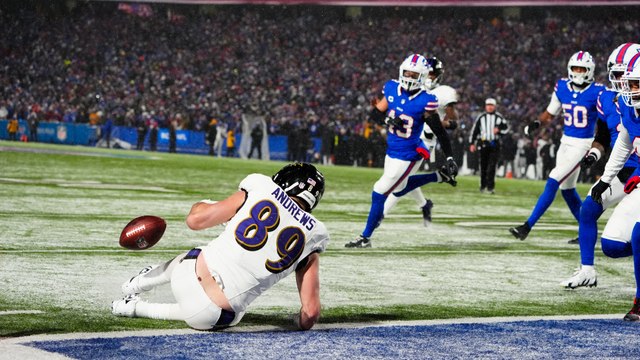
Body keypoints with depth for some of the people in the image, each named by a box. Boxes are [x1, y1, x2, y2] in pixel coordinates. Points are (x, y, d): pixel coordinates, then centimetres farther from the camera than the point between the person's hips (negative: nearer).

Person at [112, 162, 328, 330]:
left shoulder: (261, 189, -3)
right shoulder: (312, 236, 0)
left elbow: (195, 220, -1)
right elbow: (311, 312, -3)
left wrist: (201, 206, 22)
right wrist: (303, 321, 20)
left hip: (185, 280, 0)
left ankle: (137, 284, 58)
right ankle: (138, 308, 33)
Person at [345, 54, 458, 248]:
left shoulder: (425, 101, -19)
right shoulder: (392, 89, -4)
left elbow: (439, 131, -12)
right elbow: (375, 113, 3)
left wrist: (449, 158, -12)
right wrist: (388, 119, -18)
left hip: (408, 155, -7)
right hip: (392, 150, 7)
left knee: (380, 192, -6)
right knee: (398, 187, 29)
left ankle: (365, 237, 8)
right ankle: (440, 177, 42)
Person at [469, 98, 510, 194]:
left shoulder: (499, 117, 4)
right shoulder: (481, 117, 6)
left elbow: (506, 128, 10)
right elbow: (474, 130, 9)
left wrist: (499, 130, -11)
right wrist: (472, 143, 5)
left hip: (495, 145, -1)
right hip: (483, 144, 1)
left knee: (492, 167, -8)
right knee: (483, 167, 7)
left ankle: (490, 187, -8)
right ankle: (483, 186, 20)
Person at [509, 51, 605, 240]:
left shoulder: (597, 92, -13)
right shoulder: (562, 87, 2)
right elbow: (550, 113, 13)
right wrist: (537, 123, -8)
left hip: (583, 144, -7)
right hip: (566, 141, 7)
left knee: (553, 183, -14)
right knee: (567, 189, 13)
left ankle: (528, 226, -13)